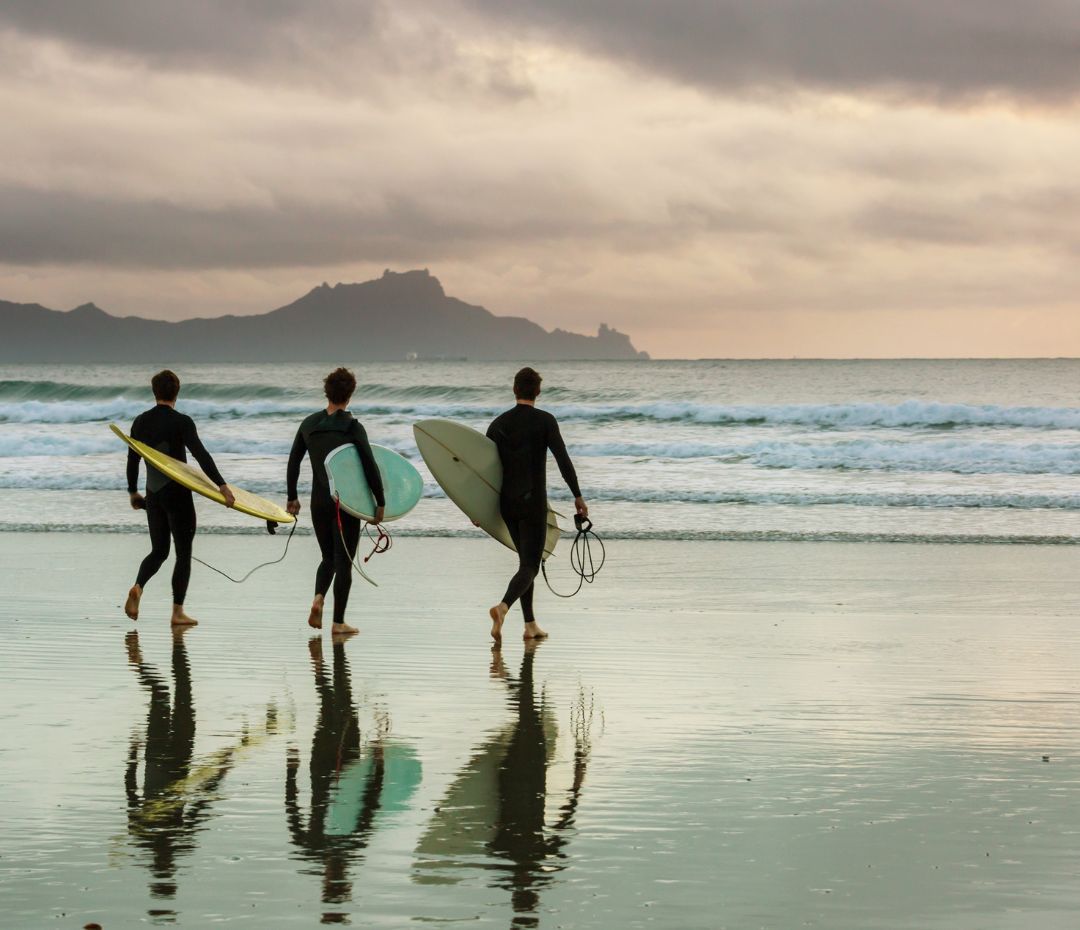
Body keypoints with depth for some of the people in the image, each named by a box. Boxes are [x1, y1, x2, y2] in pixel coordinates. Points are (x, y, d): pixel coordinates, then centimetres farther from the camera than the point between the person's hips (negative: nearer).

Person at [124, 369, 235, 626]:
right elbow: (201, 454, -22)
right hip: (177, 494, -5)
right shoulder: (181, 422, -12)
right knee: (183, 552, 4)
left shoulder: (141, 422, 5)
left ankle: (138, 587, -12)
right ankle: (177, 612, 3)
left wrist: (132, 492, 24)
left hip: (153, 495, 5)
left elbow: (132, 459, 12)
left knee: (159, 550, 16)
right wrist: (222, 485, -25)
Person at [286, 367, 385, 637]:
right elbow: (370, 467, -15)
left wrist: (292, 497, 20)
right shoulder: (352, 427, -11)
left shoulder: (309, 424, 3)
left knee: (328, 557, 19)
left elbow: (293, 463, 9)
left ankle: (318, 597, -9)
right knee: (344, 560, 4)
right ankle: (339, 622, 5)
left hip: (319, 501, 4)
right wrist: (380, 503, -8)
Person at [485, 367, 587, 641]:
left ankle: (530, 624, 17)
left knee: (526, 560, 18)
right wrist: (578, 496, -6)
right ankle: (503, 606, -34)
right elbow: (563, 460, -12)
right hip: (533, 503, -5)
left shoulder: (499, 423, 6)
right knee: (530, 566, -7)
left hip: (506, 503, 5)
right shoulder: (545, 421, -7)